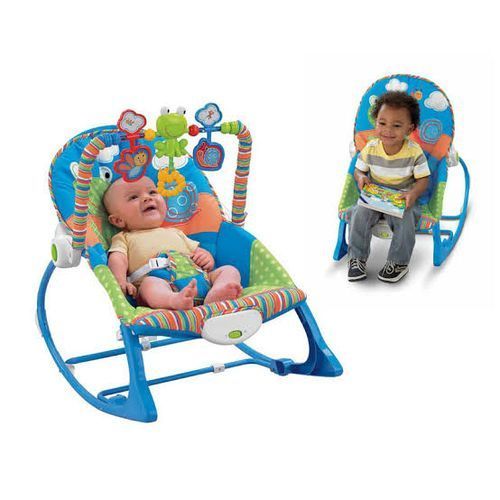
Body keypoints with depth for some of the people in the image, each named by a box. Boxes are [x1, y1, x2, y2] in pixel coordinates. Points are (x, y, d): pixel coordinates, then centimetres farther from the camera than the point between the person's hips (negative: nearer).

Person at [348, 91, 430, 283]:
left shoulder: (414, 152, -14)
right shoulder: (370, 149, -8)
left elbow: (423, 179, -8)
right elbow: (359, 169, 7)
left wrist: (413, 193, -28)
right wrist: (361, 177, -18)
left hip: (402, 198, -2)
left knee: (405, 220, -29)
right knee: (359, 214, -23)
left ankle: (398, 262, -8)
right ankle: (357, 258, -7)